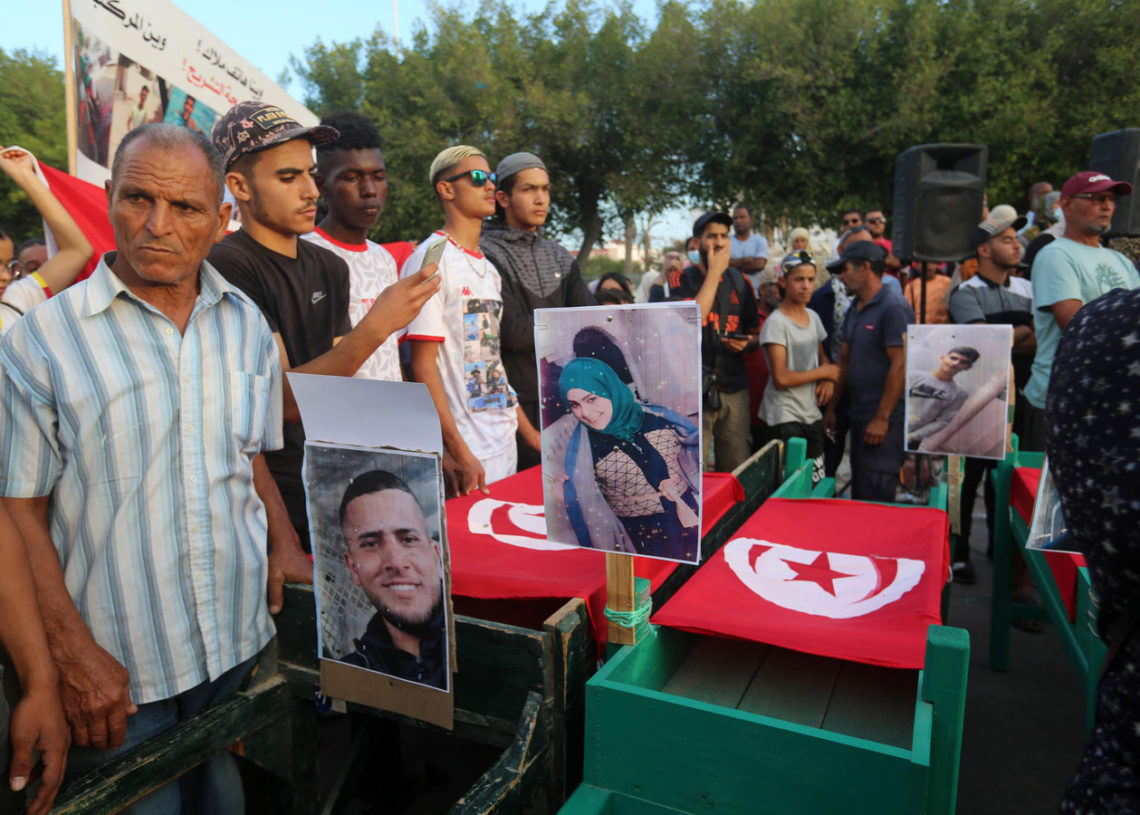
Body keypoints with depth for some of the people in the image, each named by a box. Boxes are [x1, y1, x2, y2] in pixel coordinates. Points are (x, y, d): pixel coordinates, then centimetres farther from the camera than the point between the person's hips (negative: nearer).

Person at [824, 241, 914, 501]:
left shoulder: (893, 308, -14)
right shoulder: (854, 311, 14)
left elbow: (900, 366, -19)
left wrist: (882, 418, -20)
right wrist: (831, 408, 16)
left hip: (884, 420, -9)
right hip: (858, 416, 9)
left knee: (874, 498, -4)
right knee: (858, 492, 16)